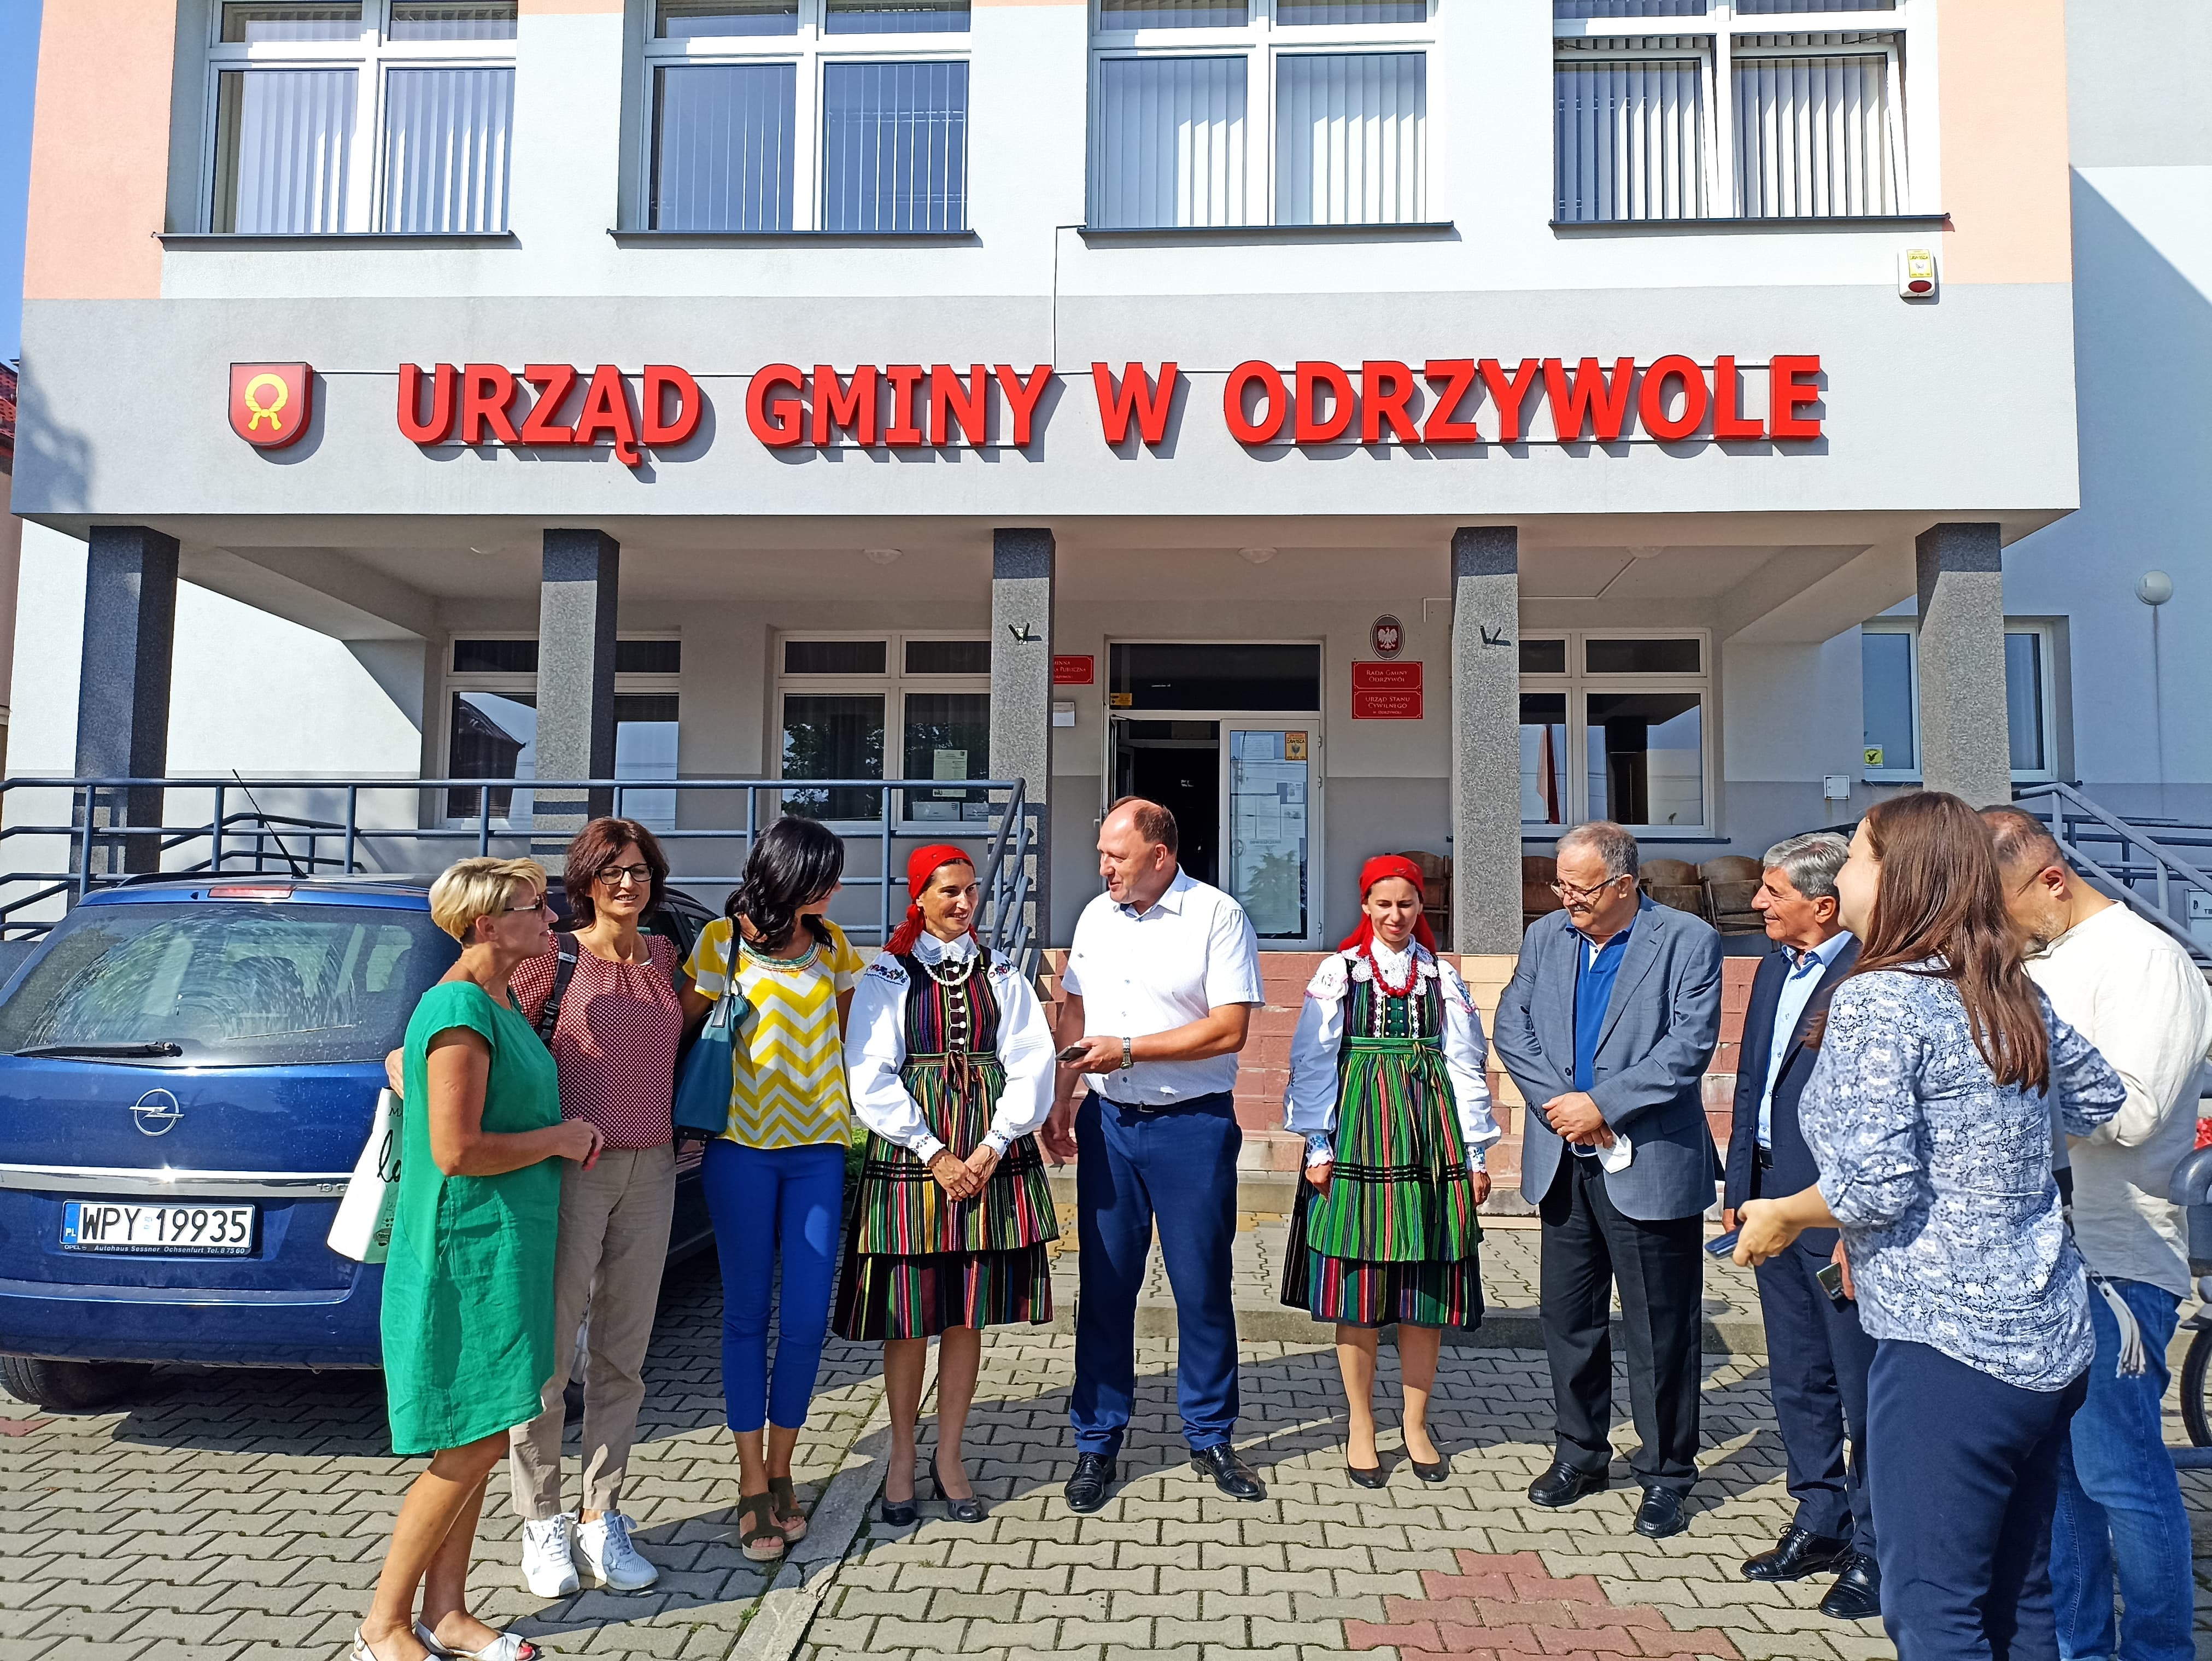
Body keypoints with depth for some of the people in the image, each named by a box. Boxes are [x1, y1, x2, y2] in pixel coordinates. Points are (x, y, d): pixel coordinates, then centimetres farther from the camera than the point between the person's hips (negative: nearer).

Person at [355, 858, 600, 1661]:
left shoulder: (499, 1003, 10)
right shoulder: (461, 1009, -20)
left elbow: (401, 1067, 26)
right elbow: (457, 1152, -25)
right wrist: (559, 1138, -13)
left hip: (505, 1242, 10)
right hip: (468, 1245, -10)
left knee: (476, 1440, 15)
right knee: (472, 1444, -1)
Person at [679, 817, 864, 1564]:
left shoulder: (830, 943, 10)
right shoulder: (724, 940, -2)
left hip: (817, 1146, 3)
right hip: (743, 1144, -3)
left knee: (807, 1320, 2)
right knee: (748, 1315, 5)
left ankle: (780, 1472, 21)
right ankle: (752, 1485, 17)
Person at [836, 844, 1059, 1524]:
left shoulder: (1002, 975, 9)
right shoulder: (886, 978, 2)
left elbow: (1032, 1064, 1)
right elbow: (872, 1079, -5)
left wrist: (993, 1145, -10)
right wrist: (936, 1154, -11)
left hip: (991, 1157, 2)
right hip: (911, 1155, -2)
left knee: (968, 1312, 7)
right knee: (909, 1314, 4)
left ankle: (950, 1456, 21)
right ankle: (902, 1458, 21)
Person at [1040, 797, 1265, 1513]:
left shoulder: (1217, 916, -8)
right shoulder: (1095, 916, 10)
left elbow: (1229, 1029, -14)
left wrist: (1128, 1049, -14)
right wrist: (1061, 1102, 7)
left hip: (1193, 1125, -4)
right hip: (1107, 1122, 4)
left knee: (1203, 1286, 5)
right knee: (1104, 1285, 7)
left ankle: (1210, 1437, 23)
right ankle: (1096, 1443, 20)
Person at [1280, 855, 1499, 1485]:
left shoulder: (1442, 977, 10)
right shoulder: (1338, 971, 4)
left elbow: (1465, 1067, 9)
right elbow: (1313, 1062, 1)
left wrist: (1474, 1152, 6)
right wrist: (1318, 1144, -4)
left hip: (1429, 1137, 2)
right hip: (1359, 1134, -2)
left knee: (1427, 1289, 5)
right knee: (1358, 1288, 2)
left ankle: (1416, 1428, 21)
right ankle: (1361, 1429, 16)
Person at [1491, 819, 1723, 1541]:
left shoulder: (1688, 940, -7)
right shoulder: (1545, 937, 8)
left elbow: (1689, 1046, -15)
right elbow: (1511, 1029, 3)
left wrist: (1602, 1105, -17)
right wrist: (1562, 1104, -10)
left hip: (1650, 1164, -5)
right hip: (1563, 1163, 5)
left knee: (1660, 1328, 6)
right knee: (1568, 1316, 15)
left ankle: (1665, 1473, 22)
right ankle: (1579, 1453, 31)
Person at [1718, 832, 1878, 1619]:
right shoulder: (1775, 968, 11)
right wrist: (1739, 1188, 15)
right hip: (1776, 1206, 8)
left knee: (1863, 1386, 5)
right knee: (1797, 1379, 18)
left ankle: (1874, 1549, 20)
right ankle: (1821, 1523, 32)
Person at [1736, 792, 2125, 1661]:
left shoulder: (1877, 999, -16)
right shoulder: (2017, 996, 9)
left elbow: (1875, 1186, -21)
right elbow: (2102, 1098, 25)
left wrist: (1781, 1216, -4)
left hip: (1946, 1346, -9)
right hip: (2049, 1340, 9)